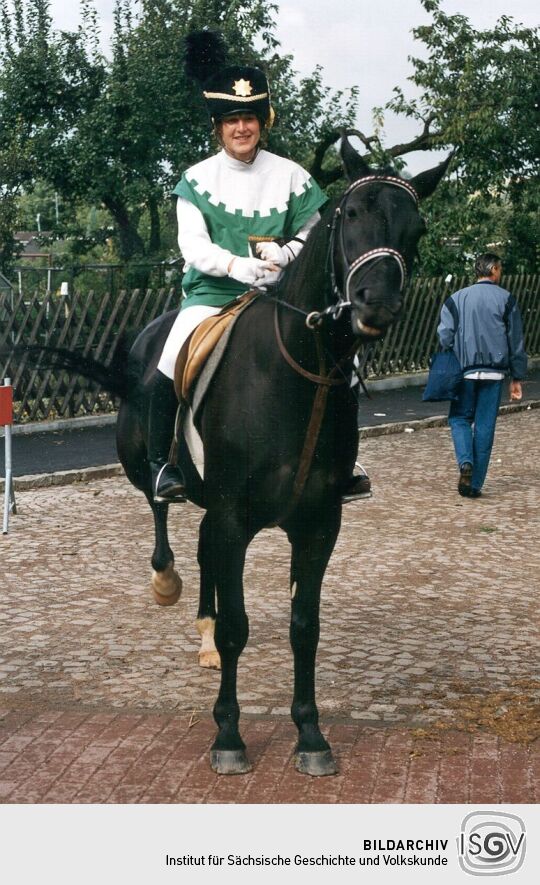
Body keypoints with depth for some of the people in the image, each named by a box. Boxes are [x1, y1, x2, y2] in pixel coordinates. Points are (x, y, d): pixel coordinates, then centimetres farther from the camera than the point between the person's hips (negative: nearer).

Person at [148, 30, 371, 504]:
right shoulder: (197, 179, 0)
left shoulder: (290, 176, 4)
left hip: (278, 293, 2)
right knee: (171, 367, -25)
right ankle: (163, 464, -7)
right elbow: (193, 245, -8)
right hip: (212, 291, -2)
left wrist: (283, 254, -17)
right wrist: (239, 266, -26)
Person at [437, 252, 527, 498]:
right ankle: (475, 484, 5)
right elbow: (516, 341, 5)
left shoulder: (456, 299, 7)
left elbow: (445, 335, 1)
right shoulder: (506, 299, 4)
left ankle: (465, 462, -14)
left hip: (464, 370, 0)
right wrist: (516, 378, 11)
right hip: (494, 372, 0)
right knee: (485, 426, 4)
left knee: (459, 418, 13)